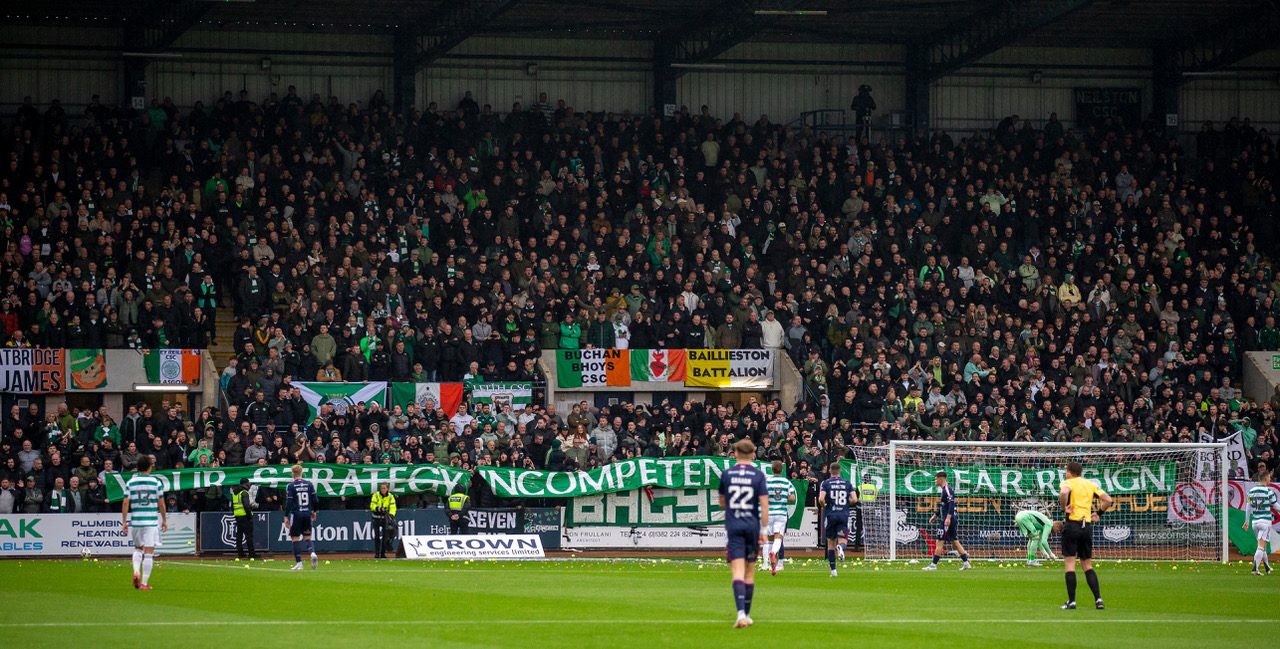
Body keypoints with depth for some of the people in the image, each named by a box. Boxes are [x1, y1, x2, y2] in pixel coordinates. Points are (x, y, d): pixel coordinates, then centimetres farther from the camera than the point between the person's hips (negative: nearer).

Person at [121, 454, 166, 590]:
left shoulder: (130, 483, 2)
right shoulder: (156, 482, -3)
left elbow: (125, 503, -2)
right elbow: (161, 504, 1)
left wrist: (124, 522, 3)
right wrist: (164, 520, 13)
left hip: (136, 521, 2)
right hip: (152, 521, -2)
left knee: (138, 548, 22)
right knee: (149, 552, 0)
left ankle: (136, 572, -2)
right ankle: (144, 583, -2)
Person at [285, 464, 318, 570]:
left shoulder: (291, 486, -6)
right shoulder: (309, 485, 4)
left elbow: (288, 503, -9)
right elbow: (315, 500, 6)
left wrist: (286, 516, -2)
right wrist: (314, 511, 21)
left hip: (296, 514, -4)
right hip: (307, 513, 4)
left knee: (295, 539, 3)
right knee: (307, 537, 12)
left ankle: (299, 563, 0)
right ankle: (312, 553, -17)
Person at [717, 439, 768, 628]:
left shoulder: (726, 474, 2)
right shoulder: (758, 475, -2)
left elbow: (722, 503, 13)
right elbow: (764, 504, -7)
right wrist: (764, 530, -2)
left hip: (733, 527, -1)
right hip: (752, 525, 1)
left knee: (738, 571, -9)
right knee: (750, 572, 13)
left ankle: (741, 613, -27)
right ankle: (747, 615, 21)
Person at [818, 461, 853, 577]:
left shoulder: (826, 483, 0)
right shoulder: (847, 483, 7)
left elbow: (821, 499, -14)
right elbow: (854, 499, -1)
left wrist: (824, 506, 7)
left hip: (830, 515, -1)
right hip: (844, 514, 1)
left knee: (831, 544, 10)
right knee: (842, 540, 1)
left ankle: (833, 570, 9)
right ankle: (841, 547, -38)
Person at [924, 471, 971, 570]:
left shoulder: (947, 489, -12)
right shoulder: (943, 489, 19)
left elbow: (951, 503, -23)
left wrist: (948, 517, -31)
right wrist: (935, 516, 34)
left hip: (948, 521, -10)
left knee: (940, 542, -5)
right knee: (955, 542, 10)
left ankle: (934, 565, -3)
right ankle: (966, 563, 8)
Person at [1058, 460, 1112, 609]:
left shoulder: (1067, 483, -1)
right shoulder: (1090, 484, 14)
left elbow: (1063, 492, -25)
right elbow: (1107, 499, 8)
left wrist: (1064, 508, -12)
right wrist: (1098, 513, 19)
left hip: (1072, 524, -5)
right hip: (1087, 527, 5)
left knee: (1070, 564, -2)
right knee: (1087, 565, 13)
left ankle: (1071, 601, -6)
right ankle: (1098, 599, 3)